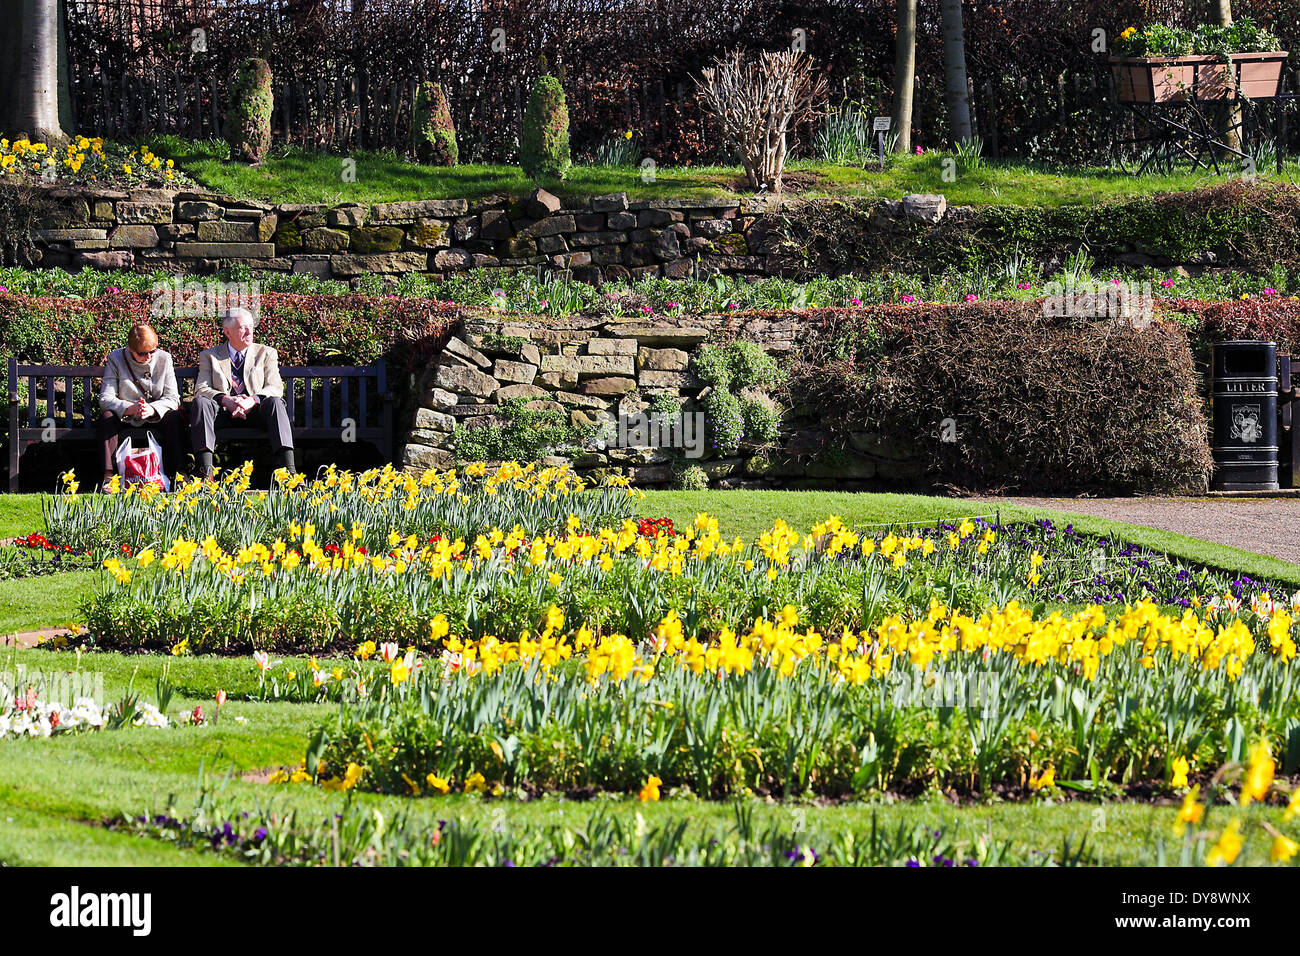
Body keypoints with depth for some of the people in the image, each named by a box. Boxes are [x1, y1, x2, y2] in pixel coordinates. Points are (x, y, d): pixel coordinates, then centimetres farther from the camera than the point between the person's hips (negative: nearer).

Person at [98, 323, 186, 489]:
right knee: (107, 416, -30)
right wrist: (129, 408, -33)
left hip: (156, 419, 1)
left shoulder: (164, 359, -1)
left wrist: (152, 409, -28)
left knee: (175, 416, -28)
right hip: (125, 420, -1)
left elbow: (172, 399, -7)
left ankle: (180, 475, -34)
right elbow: (105, 399, -13)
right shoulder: (116, 359, -5)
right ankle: (109, 475, -38)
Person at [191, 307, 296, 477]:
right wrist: (225, 400, -20)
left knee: (275, 402, -31)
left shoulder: (266, 353, 15)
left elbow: (275, 388, 2)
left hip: (255, 413, 0)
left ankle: (288, 469, -46)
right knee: (201, 401, -30)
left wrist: (252, 400, -19)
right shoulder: (209, 356, 15)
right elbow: (201, 389, 2)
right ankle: (206, 471, -42)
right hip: (223, 413, 0)